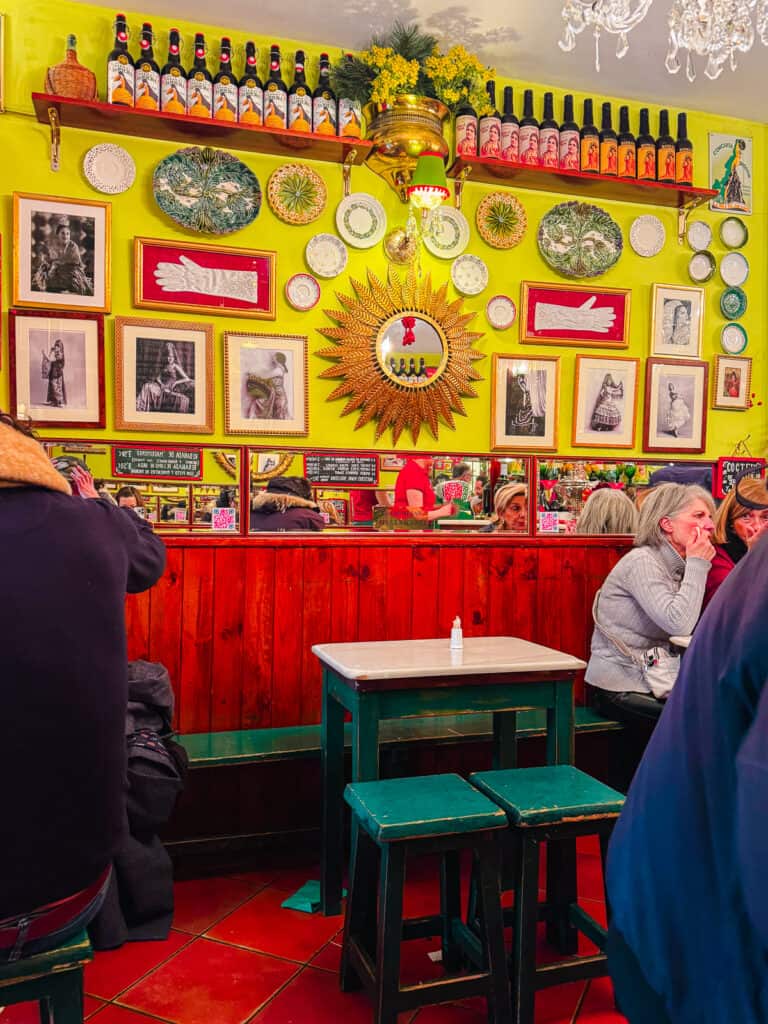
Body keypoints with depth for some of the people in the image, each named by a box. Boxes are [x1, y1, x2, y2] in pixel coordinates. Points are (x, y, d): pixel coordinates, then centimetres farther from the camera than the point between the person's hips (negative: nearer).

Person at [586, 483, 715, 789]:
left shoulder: (677, 566, 10)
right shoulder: (643, 561, -15)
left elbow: (692, 626, 2)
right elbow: (678, 623, -26)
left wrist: (698, 566, -3)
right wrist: (698, 564, -17)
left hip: (647, 681, 8)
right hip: (618, 688, -8)